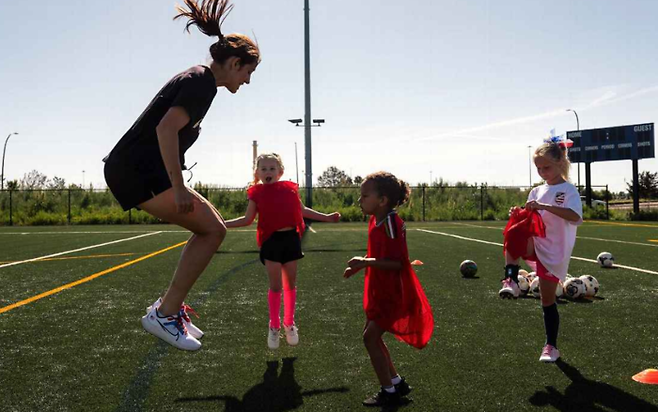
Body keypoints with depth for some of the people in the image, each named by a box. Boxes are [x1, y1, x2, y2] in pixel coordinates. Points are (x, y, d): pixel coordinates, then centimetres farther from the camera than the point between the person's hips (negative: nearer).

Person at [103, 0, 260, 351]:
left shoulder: (196, 78, 19)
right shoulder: (203, 82, -12)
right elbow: (166, 129, -24)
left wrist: (175, 186, 23)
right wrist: (179, 189, -21)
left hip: (137, 170, 10)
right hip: (137, 172, -10)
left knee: (210, 226, 11)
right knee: (213, 229, -11)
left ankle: (171, 305, 13)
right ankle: (164, 314, -7)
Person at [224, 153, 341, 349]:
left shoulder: (289, 189, 5)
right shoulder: (257, 194, 0)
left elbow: (302, 210, 18)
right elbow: (247, 219, 5)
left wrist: (326, 217, 20)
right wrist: (223, 223, -4)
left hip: (291, 239, 2)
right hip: (271, 241, -2)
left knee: (290, 283, 11)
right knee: (275, 285, -1)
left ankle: (289, 324, 27)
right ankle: (274, 327, 16)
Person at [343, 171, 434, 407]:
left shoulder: (391, 223, -23)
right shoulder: (376, 221, 6)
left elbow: (397, 262, -27)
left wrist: (366, 262, -30)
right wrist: (360, 265, 8)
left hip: (393, 293, -10)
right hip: (381, 290, 10)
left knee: (370, 336, -6)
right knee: (372, 335, 16)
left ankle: (389, 392, 8)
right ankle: (396, 382, 30)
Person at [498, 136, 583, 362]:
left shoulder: (568, 190, -6)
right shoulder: (537, 191, 11)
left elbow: (574, 216, -24)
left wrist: (544, 206, -32)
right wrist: (520, 215, -9)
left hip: (554, 252, -4)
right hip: (535, 246, 4)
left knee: (548, 301, 3)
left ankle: (551, 346, 19)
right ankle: (511, 280, -27)